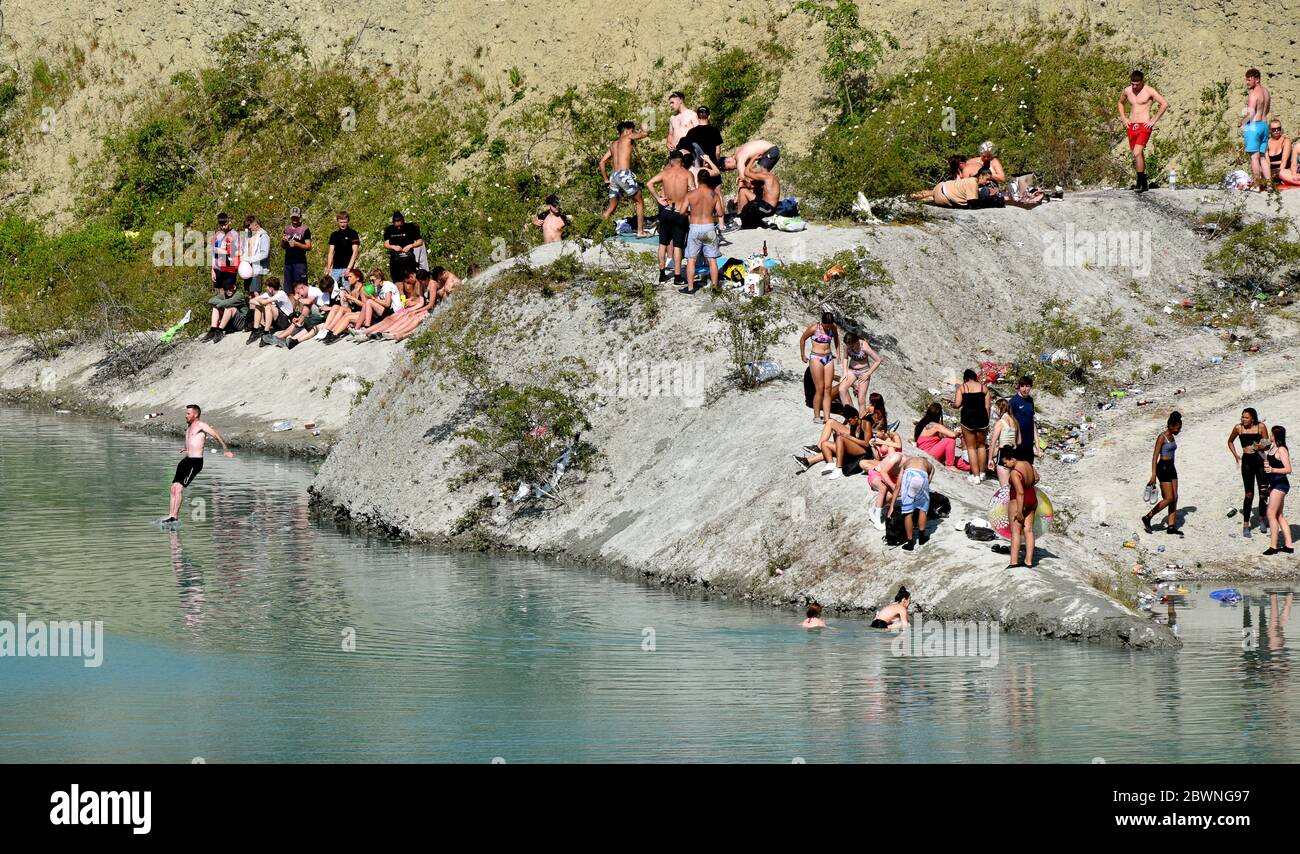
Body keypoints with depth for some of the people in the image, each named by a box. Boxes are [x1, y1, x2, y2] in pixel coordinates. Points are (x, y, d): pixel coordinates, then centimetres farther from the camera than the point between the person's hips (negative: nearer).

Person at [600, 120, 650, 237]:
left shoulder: (613, 144, 23)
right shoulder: (627, 138, 4)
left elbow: (602, 161, 23)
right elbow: (644, 134, 0)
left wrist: (605, 179, 26)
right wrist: (639, 132, 23)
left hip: (614, 175, 6)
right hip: (625, 174, -6)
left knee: (611, 207, 12)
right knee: (639, 202, 7)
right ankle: (640, 231, 0)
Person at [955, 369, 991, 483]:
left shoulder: (962, 387, -1)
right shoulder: (983, 387, 4)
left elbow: (957, 404, -8)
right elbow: (987, 406, 2)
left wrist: (953, 402, 14)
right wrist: (987, 421, 10)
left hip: (967, 417, -2)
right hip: (982, 418, 2)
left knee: (971, 447, 6)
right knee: (981, 445, 20)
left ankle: (975, 476, 2)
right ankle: (982, 473, 24)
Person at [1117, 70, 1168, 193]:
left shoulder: (1149, 91, -9)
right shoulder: (1127, 91, 7)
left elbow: (1165, 104, -12)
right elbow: (1120, 102, 28)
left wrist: (1154, 120, -12)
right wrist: (1123, 118, 14)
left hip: (1144, 126, -6)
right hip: (1131, 126, 6)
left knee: (1137, 153, -20)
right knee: (1138, 155, 11)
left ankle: (1140, 182, -14)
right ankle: (1144, 184, 21)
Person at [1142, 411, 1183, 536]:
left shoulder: (1172, 437, 12)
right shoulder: (1162, 437, -13)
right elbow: (1155, 457, -17)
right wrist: (1153, 475, -22)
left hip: (1171, 468, 9)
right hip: (1163, 468, -9)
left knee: (1175, 498, 4)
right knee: (1169, 499, -9)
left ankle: (1171, 526, 6)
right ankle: (1147, 518, 3)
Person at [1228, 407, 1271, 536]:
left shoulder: (1261, 427, -4)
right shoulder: (1238, 427, 0)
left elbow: (1267, 444, 2)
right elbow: (1230, 441, 17)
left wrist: (1261, 446, -20)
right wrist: (1235, 455, 6)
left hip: (1260, 460, 0)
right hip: (1247, 461, 0)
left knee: (1263, 492, 2)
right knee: (1249, 494, -1)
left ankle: (1262, 518, 25)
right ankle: (1246, 525, 5)